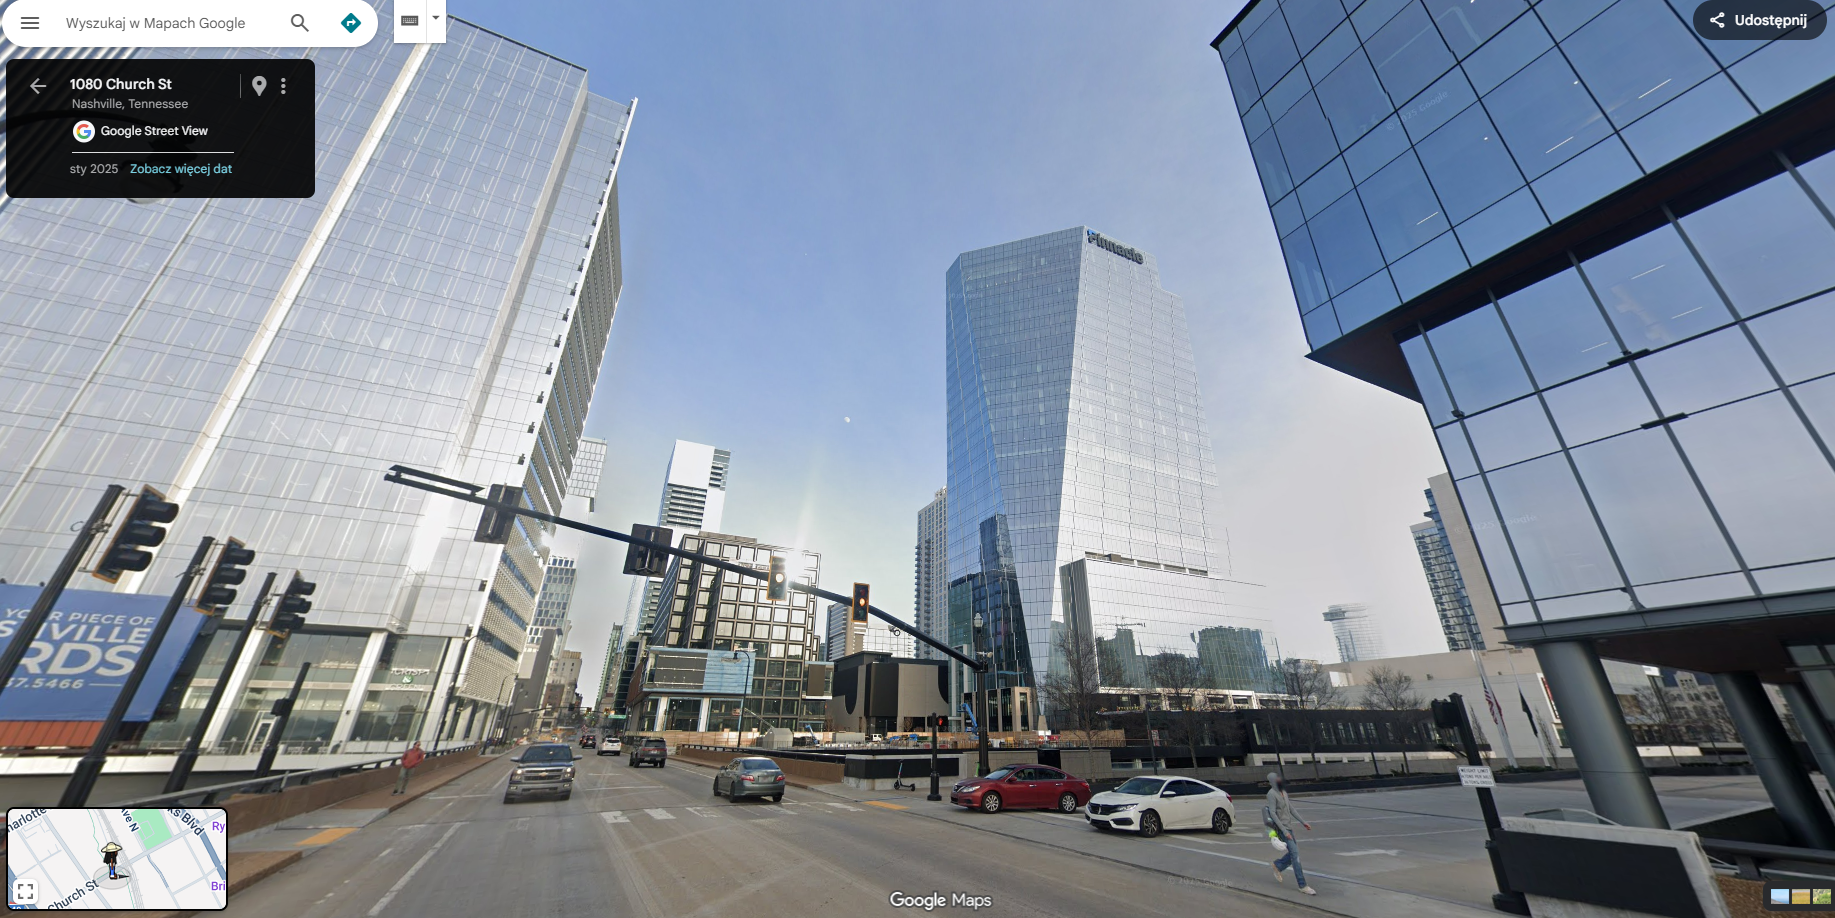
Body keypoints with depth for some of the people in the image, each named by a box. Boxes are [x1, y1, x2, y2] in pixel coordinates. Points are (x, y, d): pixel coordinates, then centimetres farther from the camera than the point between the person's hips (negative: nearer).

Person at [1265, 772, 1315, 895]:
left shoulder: (1283, 792, 11)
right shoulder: (1272, 794, -16)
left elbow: (1291, 809, 18)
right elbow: (1273, 813, -20)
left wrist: (1303, 822, 13)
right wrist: (1284, 830, -22)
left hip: (1288, 827, 8)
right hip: (1282, 828, -8)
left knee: (1294, 853, 12)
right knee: (1295, 854, -9)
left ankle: (1277, 866, 32)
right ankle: (1302, 885, -2)